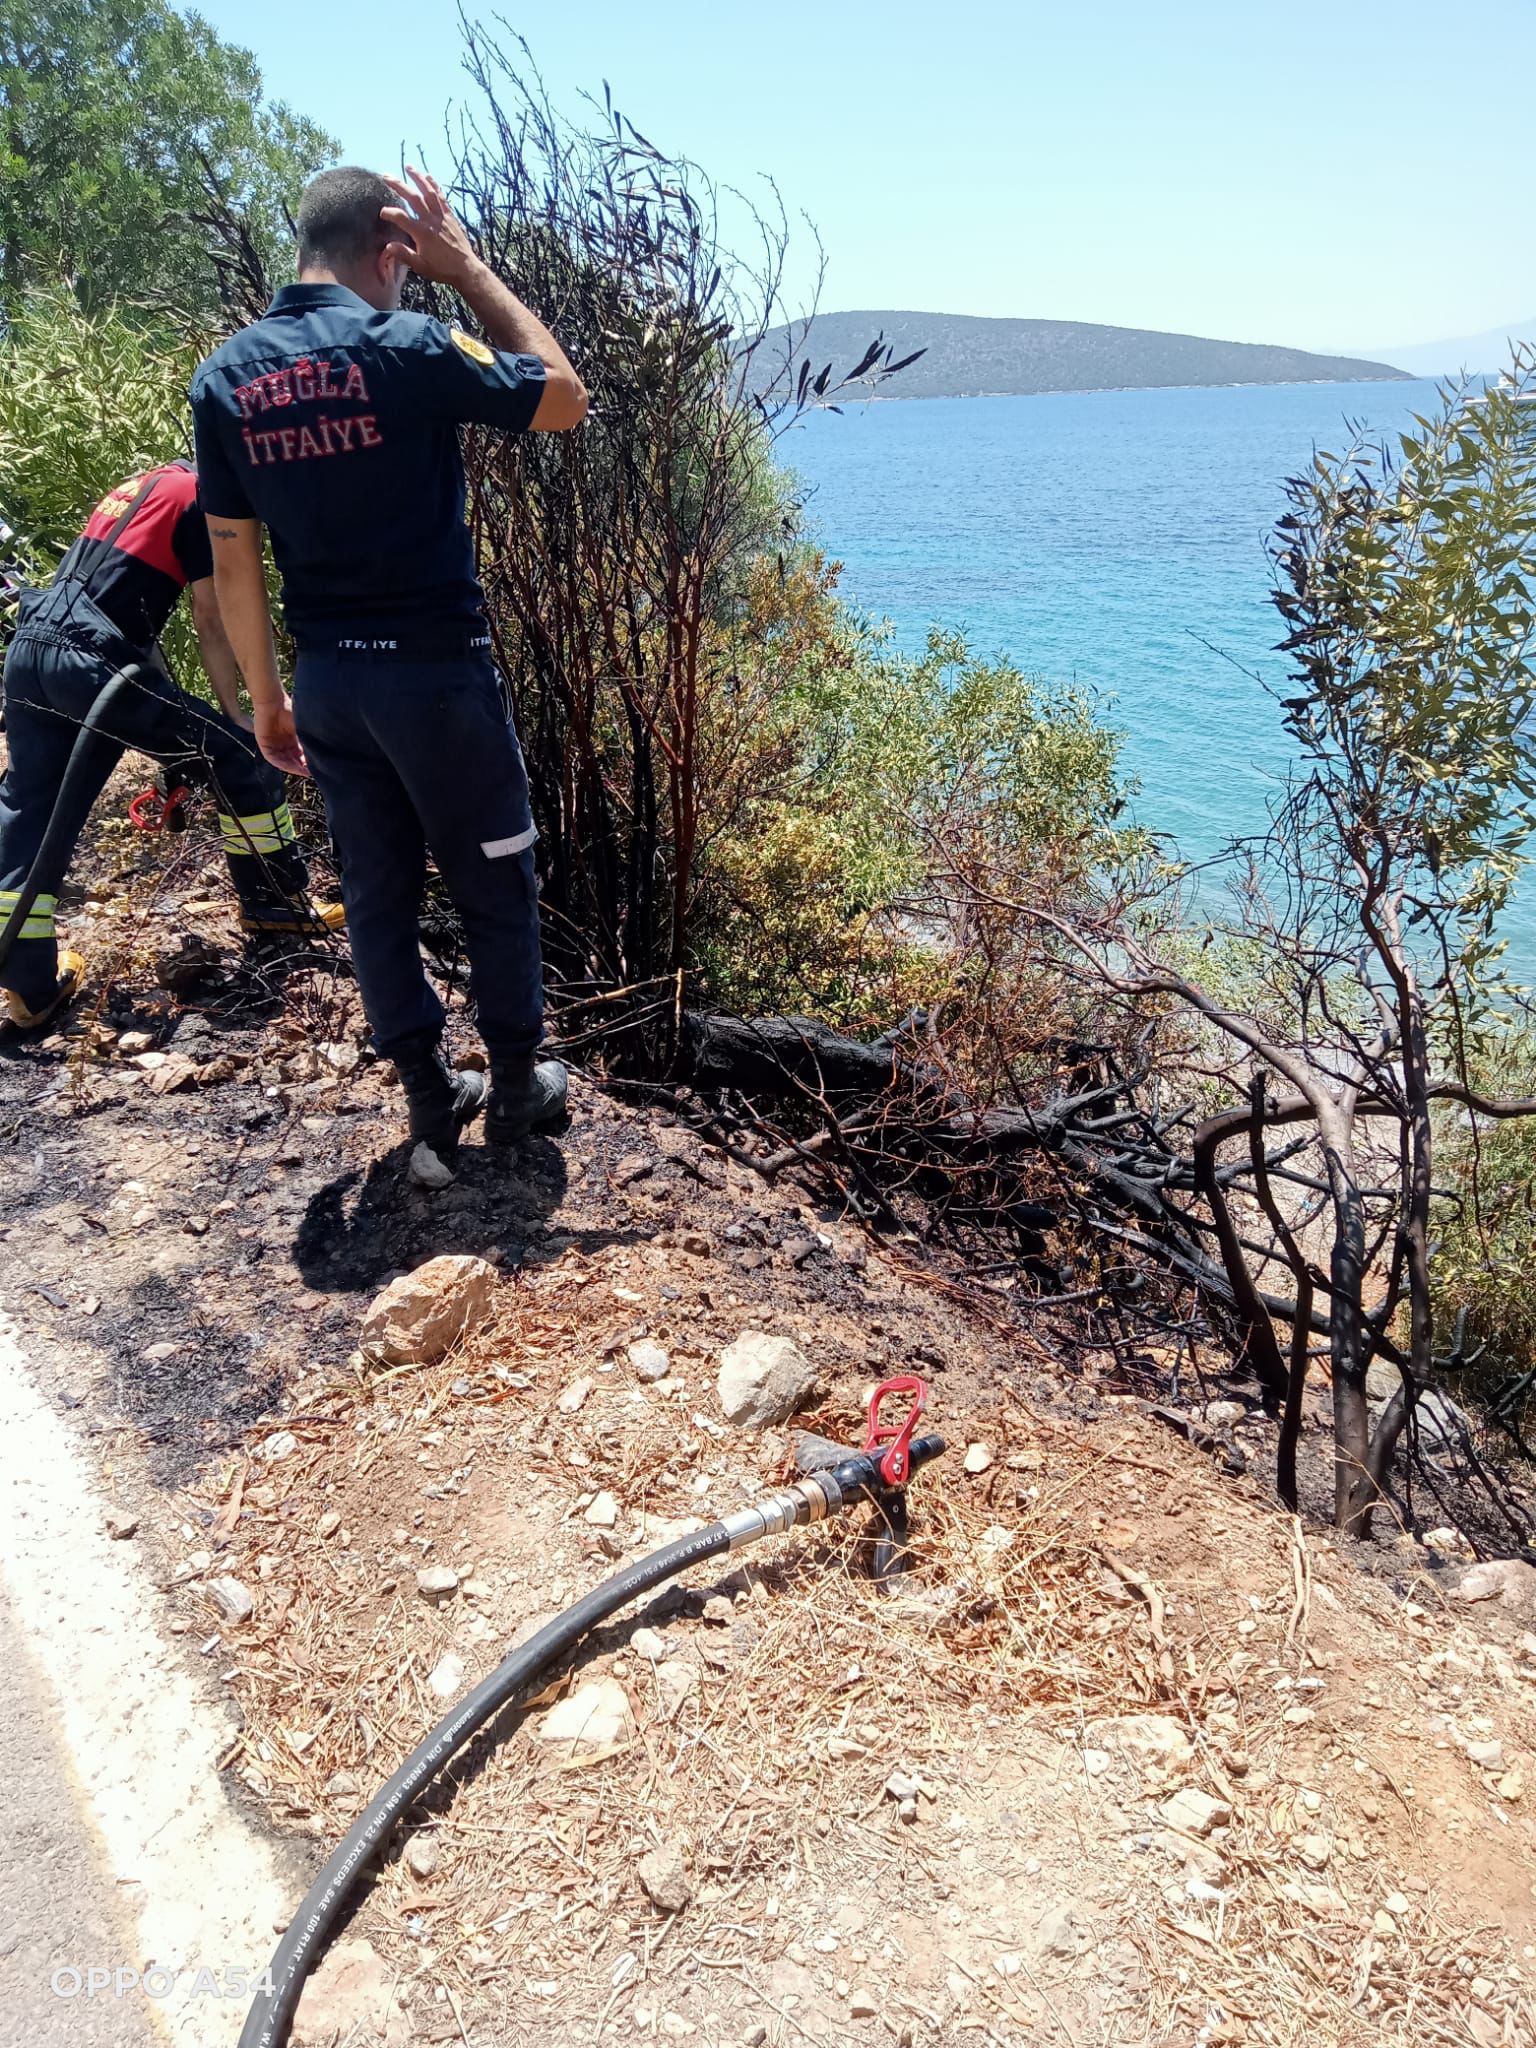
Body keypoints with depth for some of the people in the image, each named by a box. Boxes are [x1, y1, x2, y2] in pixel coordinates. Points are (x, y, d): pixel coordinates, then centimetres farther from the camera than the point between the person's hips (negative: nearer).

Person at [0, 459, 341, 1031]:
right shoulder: (204, 496, 0)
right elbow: (210, 622, -2)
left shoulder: (139, 486, 26)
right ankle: (272, 901, 17)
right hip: (89, 662, -9)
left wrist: (171, 720, 27)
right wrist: (234, 713, 8)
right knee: (241, 756, 4)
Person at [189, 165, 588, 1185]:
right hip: (437, 672, -5)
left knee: (377, 892, 12)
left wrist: (268, 697, 14)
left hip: (329, 678, 5)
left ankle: (432, 1110, 20)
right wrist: (471, 271, 1)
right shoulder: (407, 347, -13)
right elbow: (567, 400, -1)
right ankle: (519, 1090, 23)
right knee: (495, 883, 10)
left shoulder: (225, 376, 3)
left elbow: (233, 561, 5)